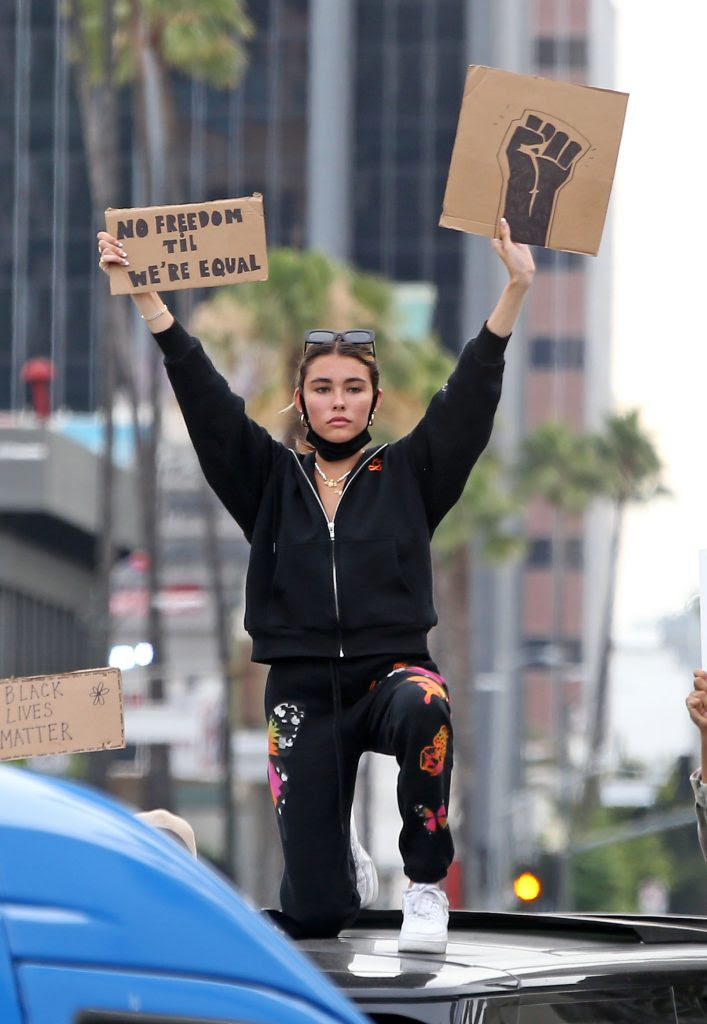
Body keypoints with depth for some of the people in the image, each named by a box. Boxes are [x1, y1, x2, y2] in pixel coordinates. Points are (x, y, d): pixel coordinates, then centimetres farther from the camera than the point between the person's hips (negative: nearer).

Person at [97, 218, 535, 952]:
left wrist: (514, 291, -14)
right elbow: (204, 400, 2)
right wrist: (145, 297, -6)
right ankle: (344, 858, 36)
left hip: (393, 666, -1)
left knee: (421, 708, -42)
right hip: (302, 690, 1)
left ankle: (427, 886, -22)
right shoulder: (271, 481, 10)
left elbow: (469, 398, -3)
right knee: (313, 914, -4)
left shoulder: (408, 474, 7)